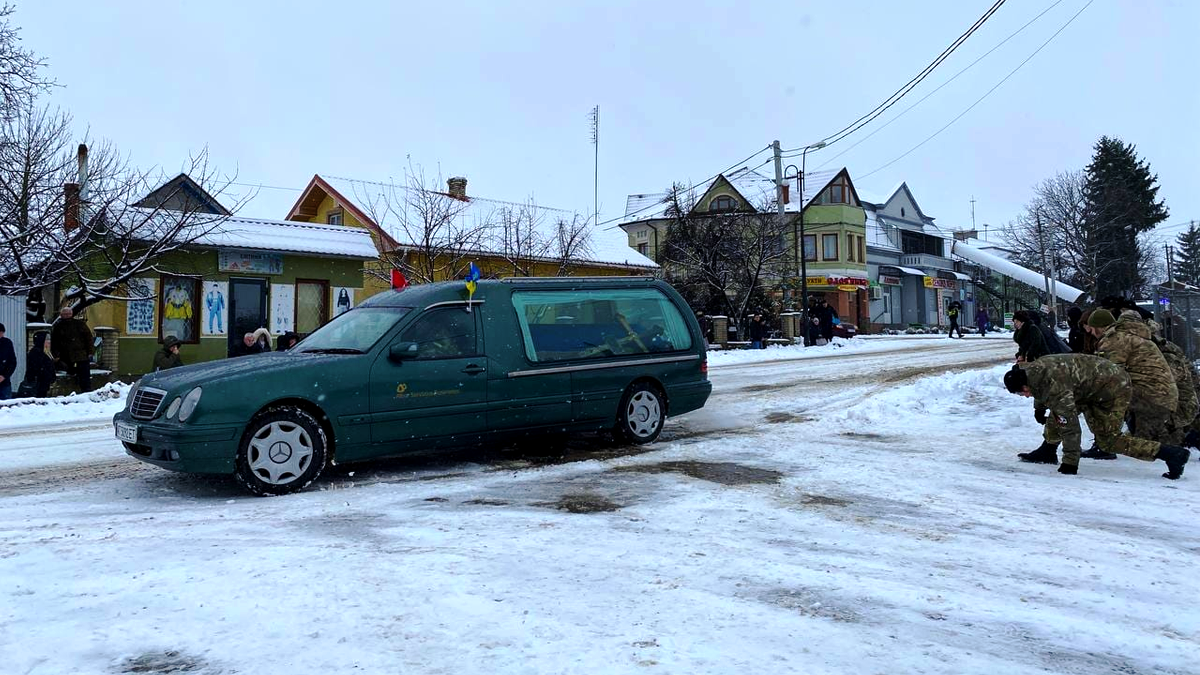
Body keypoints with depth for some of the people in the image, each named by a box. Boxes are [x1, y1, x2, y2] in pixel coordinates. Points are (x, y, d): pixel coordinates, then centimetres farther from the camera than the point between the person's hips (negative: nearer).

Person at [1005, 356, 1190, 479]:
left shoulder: (1055, 387, -32)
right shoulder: (1033, 369, -5)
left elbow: (1070, 427, -31)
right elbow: (1041, 391, 22)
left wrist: (1070, 464, -25)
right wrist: (1039, 409, 40)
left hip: (1113, 389, -10)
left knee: (1108, 440, -7)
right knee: (1057, 410, 11)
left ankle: (1172, 454, -8)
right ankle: (1047, 452, 21)